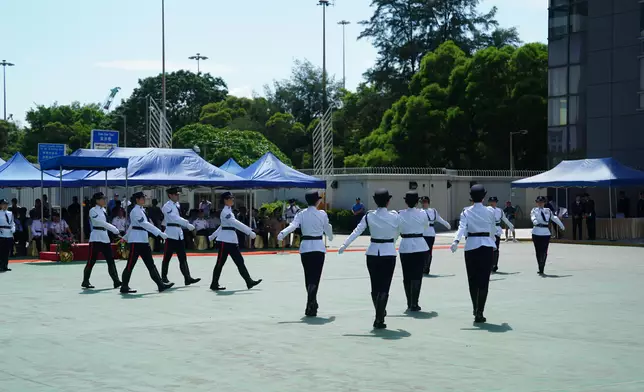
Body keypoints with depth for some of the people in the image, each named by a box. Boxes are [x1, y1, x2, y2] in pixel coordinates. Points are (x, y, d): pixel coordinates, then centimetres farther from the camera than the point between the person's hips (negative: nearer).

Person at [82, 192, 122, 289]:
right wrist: (113, 229, -25)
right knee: (91, 261, -1)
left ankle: (116, 281, 0)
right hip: (96, 238, -7)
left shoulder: (103, 210, 13)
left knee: (110, 260, 2)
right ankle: (85, 282, 12)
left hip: (105, 238, 7)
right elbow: (101, 222, -20)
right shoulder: (93, 211, -10)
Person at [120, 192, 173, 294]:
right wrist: (160, 233, -29)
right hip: (136, 240, -9)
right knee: (131, 264, -1)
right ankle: (124, 287, 9)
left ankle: (161, 285, 3)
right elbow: (145, 224, -25)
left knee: (150, 263, 5)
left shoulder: (141, 210, 13)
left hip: (143, 240, 9)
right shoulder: (135, 211, -14)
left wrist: (126, 237, 34)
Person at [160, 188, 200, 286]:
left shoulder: (176, 205, 15)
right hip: (171, 234, -8)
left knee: (183, 258, 2)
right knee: (167, 257, 3)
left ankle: (187, 278, -1)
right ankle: (164, 277, 16)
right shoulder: (167, 206, -11)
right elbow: (175, 218, -22)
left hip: (179, 234, 8)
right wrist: (188, 224, -27)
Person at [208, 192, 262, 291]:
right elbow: (236, 223, -25)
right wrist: (250, 232, -29)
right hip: (225, 240, -9)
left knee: (239, 261, 5)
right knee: (220, 262, -1)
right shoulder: (225, 212, -13)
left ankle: (249, 282, 4)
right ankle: (214, 285, 8)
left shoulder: (229, 211, 17)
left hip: (231, 240, 9)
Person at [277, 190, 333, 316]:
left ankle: (312, 304, 27)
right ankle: (311, 307, -20)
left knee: (308, 277, 16)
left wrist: (282, 234, -27)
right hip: (319, 247, -2)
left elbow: (293, 226, -16)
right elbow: (327, 229, 12)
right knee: (315, 277, -4)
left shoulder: (301, 214, 1)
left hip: (305, 247, 2)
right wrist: (331, 237, 32)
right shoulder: (322, 214, -1)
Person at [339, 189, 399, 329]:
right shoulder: (395, 216, -6)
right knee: (384, 287, 1)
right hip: (389, 253, -2)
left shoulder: (369, 216, -5)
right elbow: (396, 234, 8)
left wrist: (344, 245, -6)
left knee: (375, 286, 15)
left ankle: (380, 313, 31)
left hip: (373, 252, 2)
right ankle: (379, 320, -4)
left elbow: (356, 232, -8)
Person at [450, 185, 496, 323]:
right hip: (487, 246, 0)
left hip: (471, 246, 1)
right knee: (483, 280, 0)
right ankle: (479, 313, -5)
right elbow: (493, 231, 14)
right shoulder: (490, 212, 3)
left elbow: (462, 227, -17)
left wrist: (456, 241, -29)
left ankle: (476, 309, 27)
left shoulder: (466, 212, 0)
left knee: (473, 280, 14)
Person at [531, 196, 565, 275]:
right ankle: (541, 270, 13)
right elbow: (533, 217, -16)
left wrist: (561, 226, 28)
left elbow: (554, 218, 20)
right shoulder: (534, 210, 3)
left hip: (546, 233, 2)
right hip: (536, 232, -1)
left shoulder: (548, 211, 11)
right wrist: (535, 221, -39)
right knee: (538, 251, 2)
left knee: (544, 252, -6)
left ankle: (541, 270, -1)